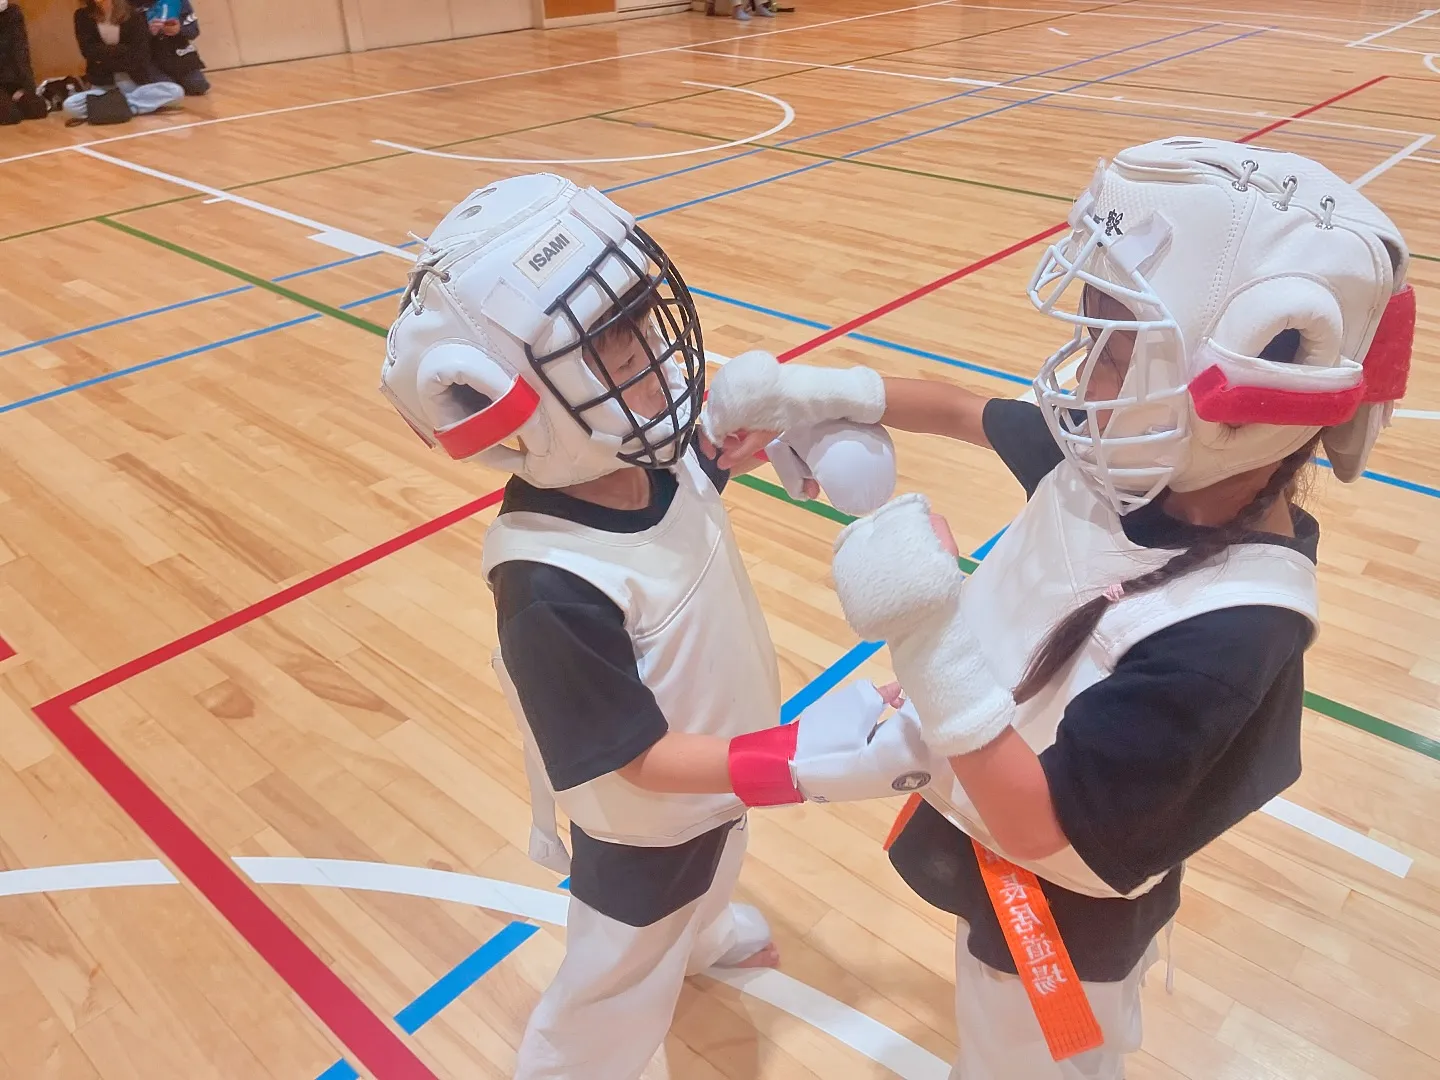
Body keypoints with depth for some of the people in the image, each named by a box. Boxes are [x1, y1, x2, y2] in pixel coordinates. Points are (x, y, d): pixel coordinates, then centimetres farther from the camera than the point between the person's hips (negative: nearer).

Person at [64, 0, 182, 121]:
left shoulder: (133, 14, -3)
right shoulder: (83, 16, 2)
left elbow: (139, 55, -9)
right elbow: (88, 51, -8)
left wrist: (103, 53, -9)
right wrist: (124, 49, -12)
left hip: (136, 83, 0)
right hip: (103, 85, 0)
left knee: (175, 91, -28)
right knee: (69, 105, -26)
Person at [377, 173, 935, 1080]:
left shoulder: (653, 449, -21)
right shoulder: (551, 586, -42)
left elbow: (716, 442, 5)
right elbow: (646, 761, -33)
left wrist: (793, 430, -13)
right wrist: (807, 763, -42)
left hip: (717, 785, 8)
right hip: (644, 836, -8)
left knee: (712, 880, 41)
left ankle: (698, 938, 75)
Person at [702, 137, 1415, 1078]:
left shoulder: (1225, 634, -38)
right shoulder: (1115, 460, -16)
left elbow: (1034, 826, -33)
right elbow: (975, 414, 2)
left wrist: (928, 642, -44)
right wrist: (823, 393, -5)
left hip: (1060, 925, -6)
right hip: (1006, 860, 7)